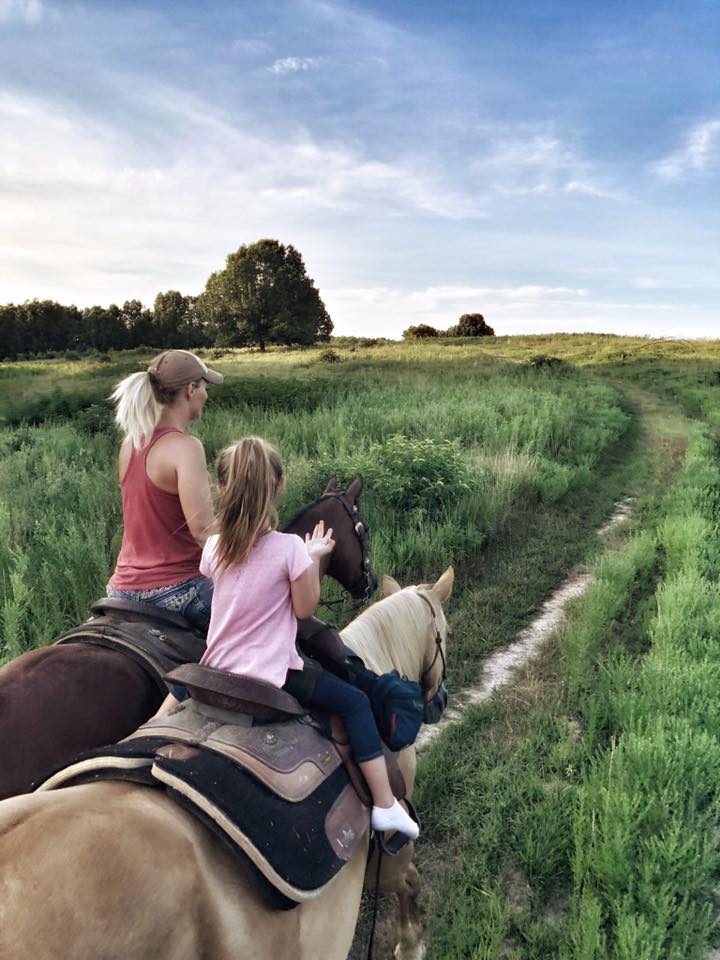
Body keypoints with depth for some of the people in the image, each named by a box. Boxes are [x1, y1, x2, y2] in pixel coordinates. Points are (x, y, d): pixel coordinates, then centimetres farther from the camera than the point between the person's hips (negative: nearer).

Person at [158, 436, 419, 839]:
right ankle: (385, 806, 9)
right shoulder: (290, 547, -19)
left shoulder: (214, 547, -5)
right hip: (273, 675, -5)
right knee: (355, 702, 9)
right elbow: (305, 609, -9)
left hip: (218, 668, 5)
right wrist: (314, 558, 2)